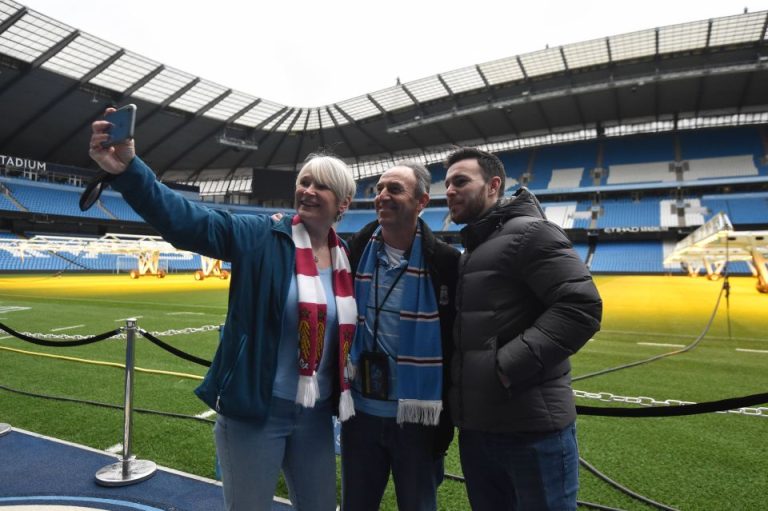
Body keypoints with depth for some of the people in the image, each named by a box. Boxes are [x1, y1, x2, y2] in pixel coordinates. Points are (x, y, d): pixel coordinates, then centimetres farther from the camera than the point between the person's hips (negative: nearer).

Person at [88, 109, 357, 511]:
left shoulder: (347, 260, 3)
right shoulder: (261, 237, -10)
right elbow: (184, 220, -24)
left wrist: (345, 404, 8)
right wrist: (128, 170, -39)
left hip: (316, 415, 5)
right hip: (254, 411, -4)